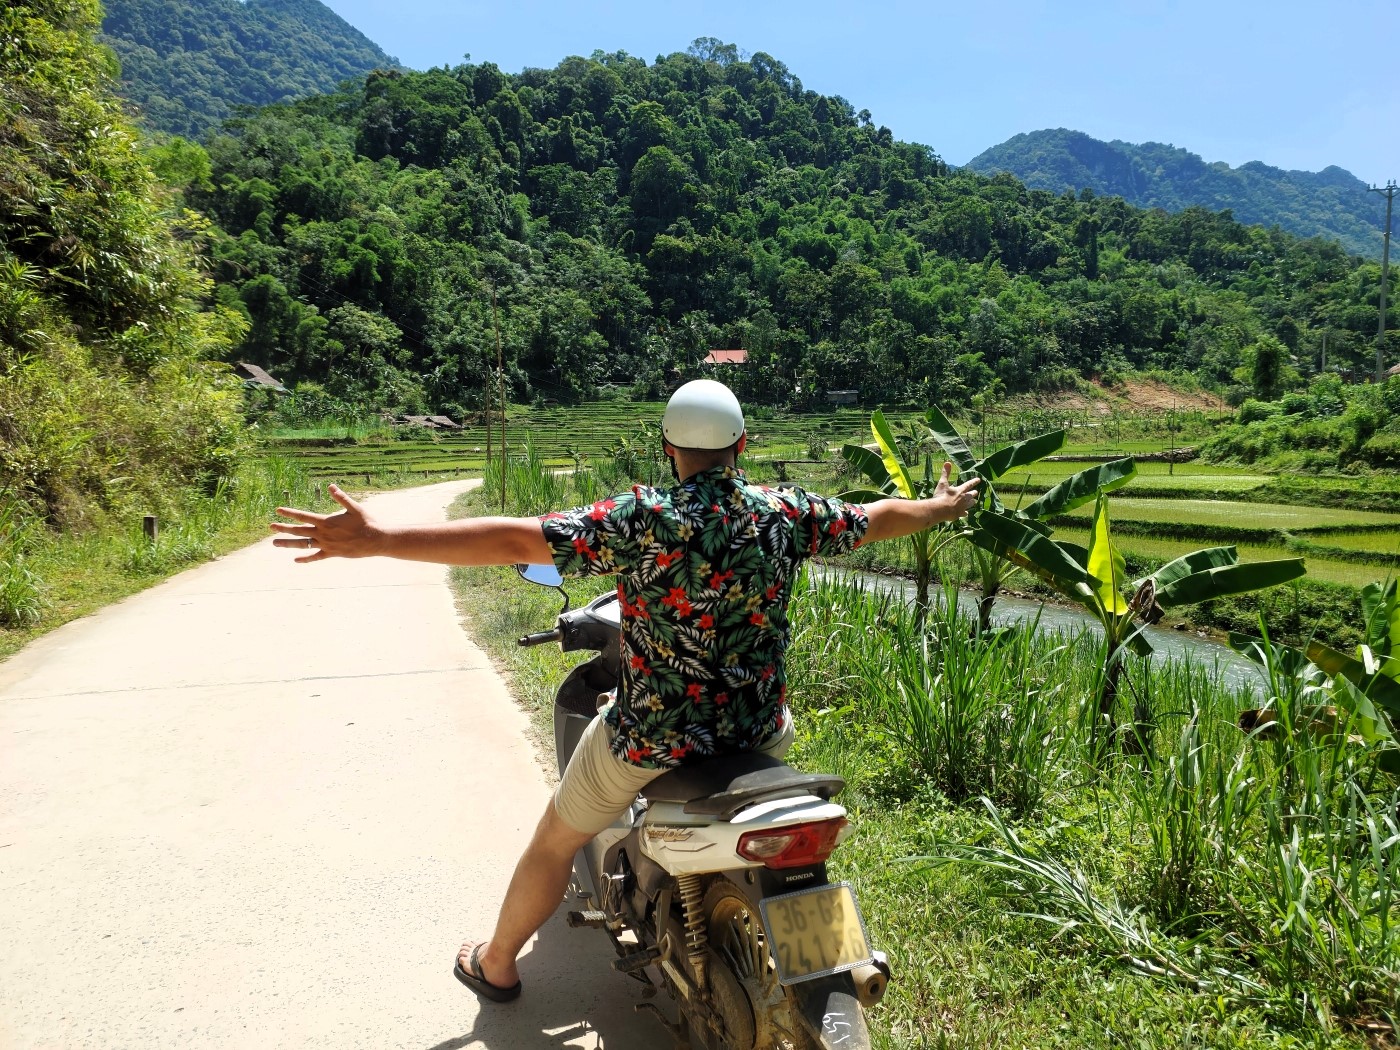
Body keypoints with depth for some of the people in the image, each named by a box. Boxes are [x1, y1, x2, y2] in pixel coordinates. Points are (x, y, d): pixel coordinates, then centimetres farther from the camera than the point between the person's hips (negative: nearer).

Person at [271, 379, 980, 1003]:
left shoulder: (642, 522, -21)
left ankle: (496, 963, 43)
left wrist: (375, 540, -27)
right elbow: (877, 518, 7)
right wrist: (944, 506, 28)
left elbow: (515, 539, -28)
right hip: (759, 729, 4)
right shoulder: (786, 513, -9)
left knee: (556, 840, 20)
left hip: (652, 732, -4)